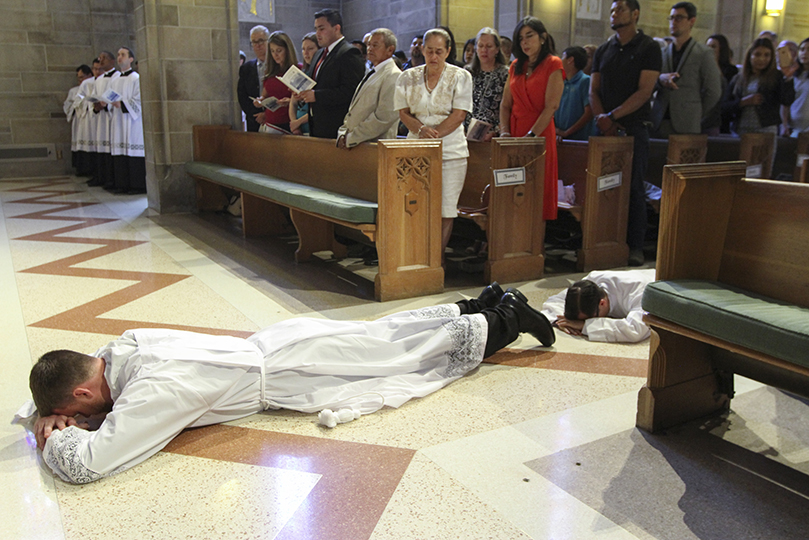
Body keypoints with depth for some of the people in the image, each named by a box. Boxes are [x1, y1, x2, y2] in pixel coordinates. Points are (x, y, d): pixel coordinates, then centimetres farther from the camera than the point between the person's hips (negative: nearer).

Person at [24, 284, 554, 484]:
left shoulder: (152, 392, -28)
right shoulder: (124, 345, -2)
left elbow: (84, 464, -32)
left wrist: (58, 435, -13)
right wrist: (50, 414, -2)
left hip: (285, 373, -7)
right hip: (274, 342, 7)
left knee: (397, 352, 8)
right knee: (384, 336, 19)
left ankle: (503, 322, 22)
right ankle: (481, 307, 33)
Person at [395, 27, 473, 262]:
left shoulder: (461, 77, 4)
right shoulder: (408, 77, 11)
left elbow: (458, 115, -4)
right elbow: (403, 113, 6)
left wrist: (434, 135, -15)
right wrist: (421, 130, -13)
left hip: (450, 150, -1)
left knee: (446, 209, -3)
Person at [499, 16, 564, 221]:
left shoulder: (553, 65, -1)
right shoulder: (515, 66, 17)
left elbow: (551, 106, -10)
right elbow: (505, 104, 13)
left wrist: (531, 135, -17)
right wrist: (505, 132, -2)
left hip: (540, 135, -5)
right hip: (514, 135, 5)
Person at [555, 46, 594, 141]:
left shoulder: (585, 81, -2)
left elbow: (589, 113, -10)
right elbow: (553, 112, 14)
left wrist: (566, 133, -11)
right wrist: (555, 132, -5)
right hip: (559, 139, 5)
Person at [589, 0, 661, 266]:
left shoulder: (648, 48, 1)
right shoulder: (603, 50, 15)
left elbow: (644, 92, -9)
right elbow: (594, 90, 11)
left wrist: (612, 116, -15)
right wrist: (602, 118, -6)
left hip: (634, 128, -4)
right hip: (605, 129, 4)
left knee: (634, 187, -3)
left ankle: (635, 245, 2)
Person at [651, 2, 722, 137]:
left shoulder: (704, 54, 5)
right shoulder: (662, 53, 16)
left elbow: (713, 92, 4)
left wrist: (696, 115, 6)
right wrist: (660, 79, -10)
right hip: (659, 124, 3)